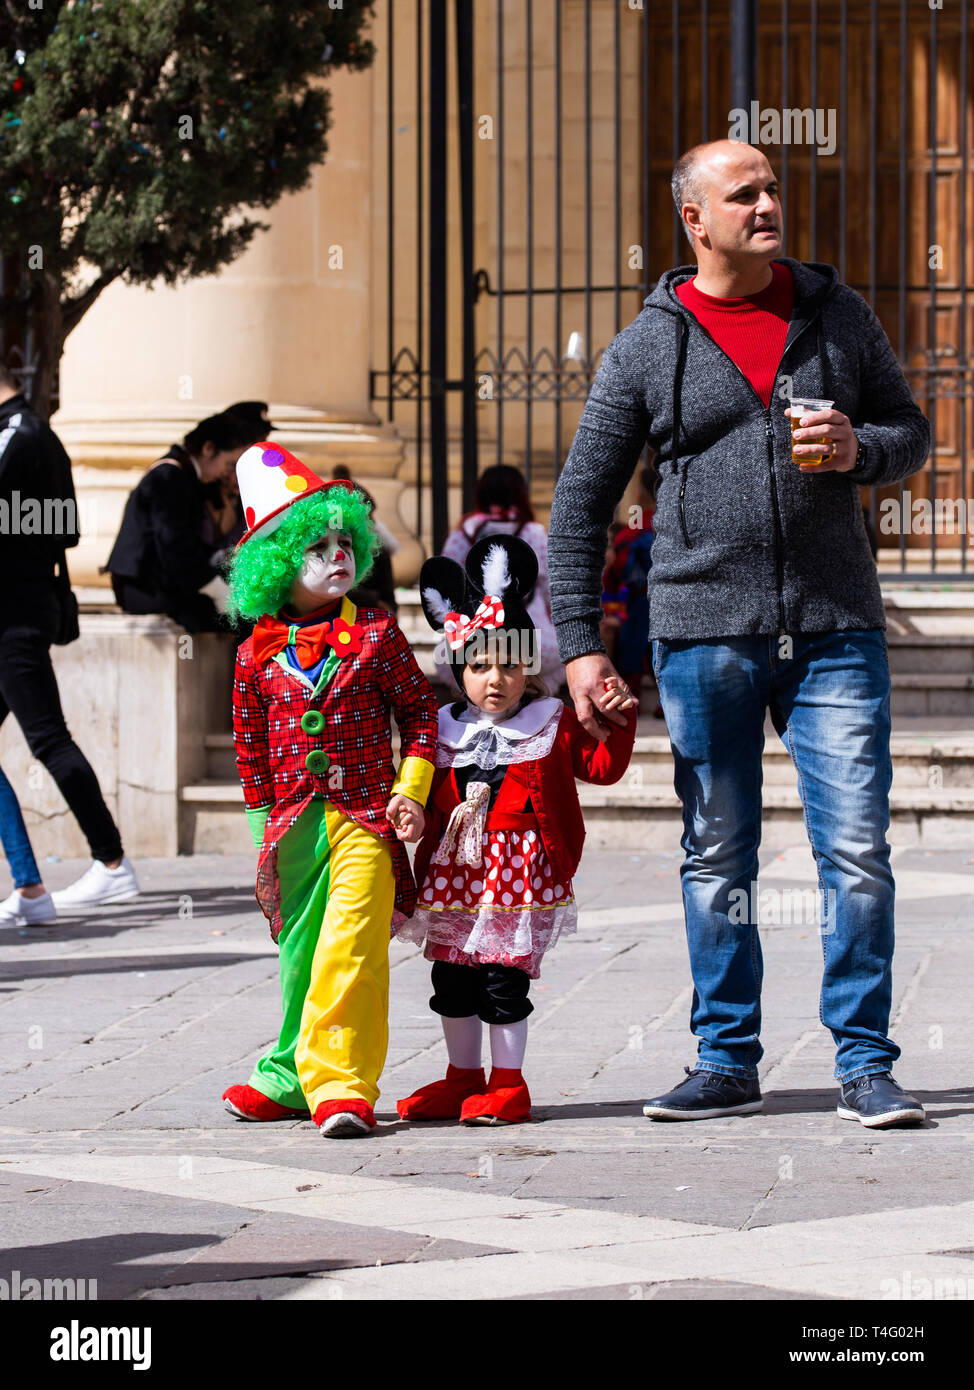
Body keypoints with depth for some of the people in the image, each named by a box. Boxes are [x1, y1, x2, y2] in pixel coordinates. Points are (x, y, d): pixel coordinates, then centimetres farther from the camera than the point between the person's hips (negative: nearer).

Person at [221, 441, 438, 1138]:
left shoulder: (376, 634, 1)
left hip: (365, 820, -3)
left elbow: (419, 710, 7)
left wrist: (411, 790, -1)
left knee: (350, 951, -16)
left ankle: (343, 1086, -16)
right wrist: (265, 824, 14)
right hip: (294, 823, 3)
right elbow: (252, 749, 14)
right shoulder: (257, 656, 5)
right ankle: (292, 1077, 26)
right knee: (300, 958, 12)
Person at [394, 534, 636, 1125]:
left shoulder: (552, 725, 2)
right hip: (454, 866, 5)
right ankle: (463, 1076, 24)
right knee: (452, 977, 10)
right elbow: (433, 798, 13)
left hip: (518, 865, -4)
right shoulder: (447, 730, 9)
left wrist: (619, 719, -14)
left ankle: (508, 1083, 3)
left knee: (504, 977, -7)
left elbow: (601, 765, -1)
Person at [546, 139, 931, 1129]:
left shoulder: (837, 314, 8)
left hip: (833, 628, 1)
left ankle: (864, 1064, 2)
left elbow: (909, 431, 16)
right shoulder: (646, 350, 2)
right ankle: (726, 1062, 15)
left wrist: (856, 449, -8)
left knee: (856, 848, -5)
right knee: (716, 856, 6)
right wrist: (578, 642, -2)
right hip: (704, 629, -1)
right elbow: (580, 504, 5)